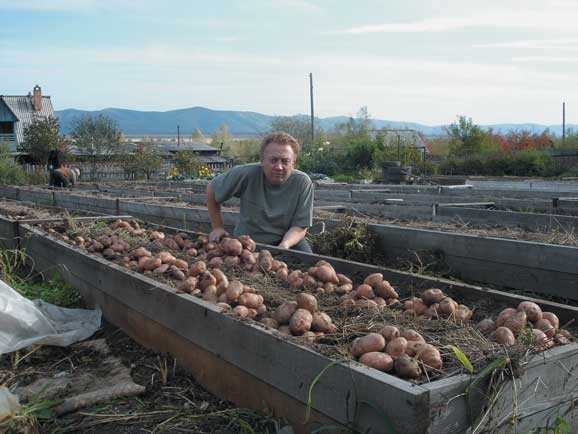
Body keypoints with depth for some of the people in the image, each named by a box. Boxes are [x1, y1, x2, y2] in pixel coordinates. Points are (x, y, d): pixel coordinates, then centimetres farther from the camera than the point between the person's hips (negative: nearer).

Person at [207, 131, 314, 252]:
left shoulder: (303, 183, -18)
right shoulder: (246, 174, -18)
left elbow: (300, 227, -14)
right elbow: (212, 191, -1)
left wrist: (285, 245, -34)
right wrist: (218, 227, 1)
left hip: (287, 240, -1)